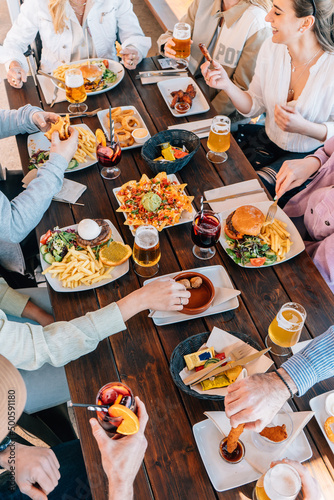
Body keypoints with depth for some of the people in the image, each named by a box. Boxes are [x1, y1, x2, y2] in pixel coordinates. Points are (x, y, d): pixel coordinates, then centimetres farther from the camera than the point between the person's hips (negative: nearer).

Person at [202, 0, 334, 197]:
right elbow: (254, 106, 0)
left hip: (309, 157, -4)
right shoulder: (271, 47, -8)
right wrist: (226, 85, -16)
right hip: (268, 140, 5)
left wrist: (304, 127, -30)